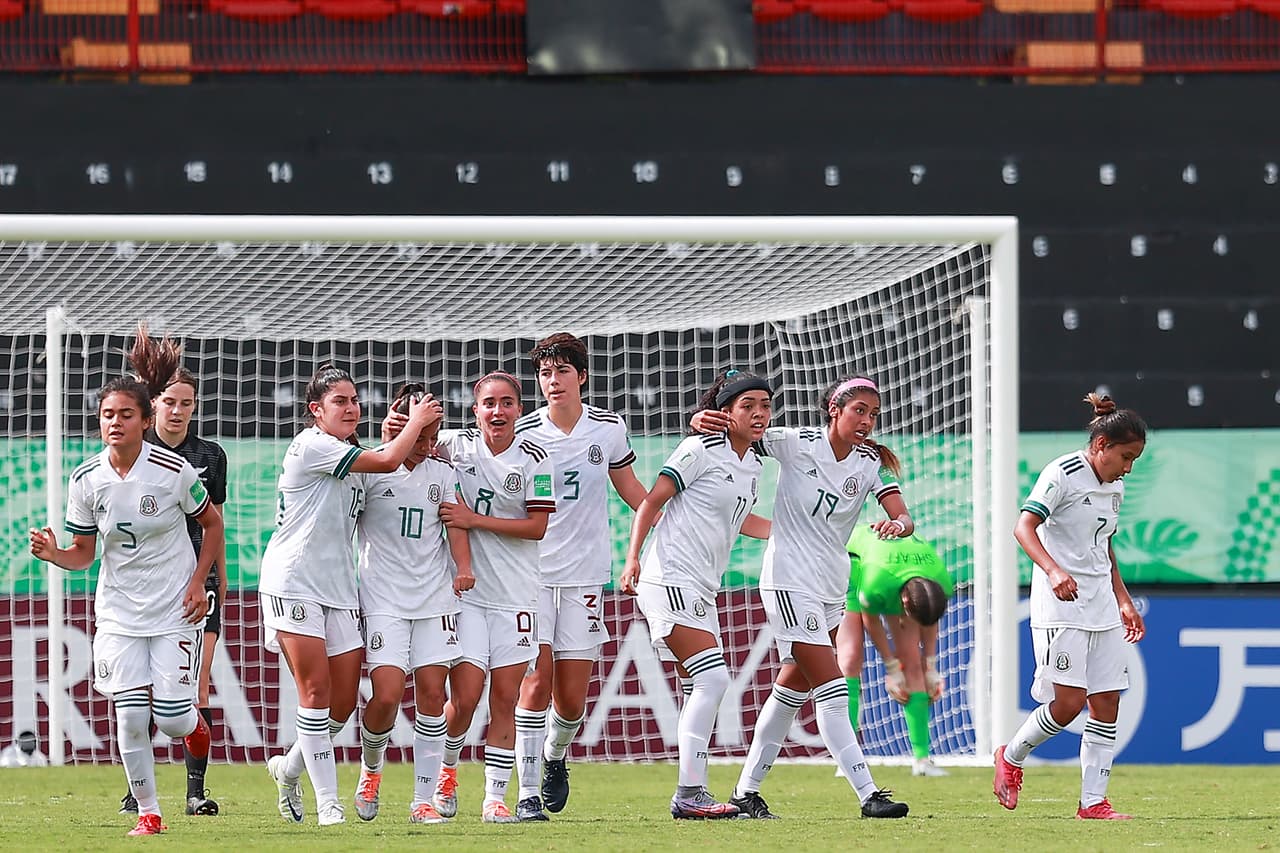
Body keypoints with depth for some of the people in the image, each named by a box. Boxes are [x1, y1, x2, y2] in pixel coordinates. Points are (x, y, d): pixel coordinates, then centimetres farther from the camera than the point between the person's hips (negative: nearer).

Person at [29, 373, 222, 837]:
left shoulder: (174, 471, -12)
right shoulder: (86, 481, -5)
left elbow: (212, 524, 4)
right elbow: (83, 553, 4)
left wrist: (198, 583, -5)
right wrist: (54, 554, -17)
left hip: (175, 609, -2)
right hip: (118, 614, 2)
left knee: (170, 717, -6)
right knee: (131, 716, -9)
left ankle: (194, 723, 32)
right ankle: (148, 812, 6)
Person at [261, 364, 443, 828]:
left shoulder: (349, 459, 17)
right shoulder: (311, 446, -11)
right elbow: (388, 461, -18)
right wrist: (417, 422, -2)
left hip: (338, 589, 8)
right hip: (293, 583, -8)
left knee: (344, 700, 3)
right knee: (317, 689, -12)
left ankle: (289, 768, 27)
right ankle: (327, 802, -10)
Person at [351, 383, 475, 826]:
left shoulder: (443, 474, 11)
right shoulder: (369, 469, -1)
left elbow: (454, 524, 4)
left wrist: (464, 568, -10)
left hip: (435, 597, 4)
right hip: (382, 598, -4)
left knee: (431, 692, -3)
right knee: (387, 695, -14)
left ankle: (424, 799, 3)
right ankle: (371, 765, 17)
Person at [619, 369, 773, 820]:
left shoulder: (752, 465, 15)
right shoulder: (700, 450, -9)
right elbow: (652, 500, -9)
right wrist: (633, 557, -18)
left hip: (701, 590, 9)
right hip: (670, 577, -9)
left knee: (704, 686, 7)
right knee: (713, 676, -17)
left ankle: (690, 795, 11)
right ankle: (689, 793, -17)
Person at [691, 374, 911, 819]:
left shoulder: (871, 464, 3)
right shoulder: (798, 444, -9)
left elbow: (903, 519, -8)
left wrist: (898, 525, -32)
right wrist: (704, 422, -26)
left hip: (832, 587, 6)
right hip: (790, 580, -6)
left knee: (792, 690, 12)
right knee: (832, 689, -12)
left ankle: (746, 791, 22)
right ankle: (868, 795, -15)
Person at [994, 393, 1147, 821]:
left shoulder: (1115, 487, 14)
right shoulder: (1063, 474, -11)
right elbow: (1024, 527, -19)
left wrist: (1124, 601, 24)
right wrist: (1053, 571, -34)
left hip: (1101, 604, 8)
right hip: (1061, 605, -8)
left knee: (1106, 703, 1)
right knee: (1069, 702, -13)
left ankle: (1093, 801, 4)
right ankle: (1012, 757, 12)